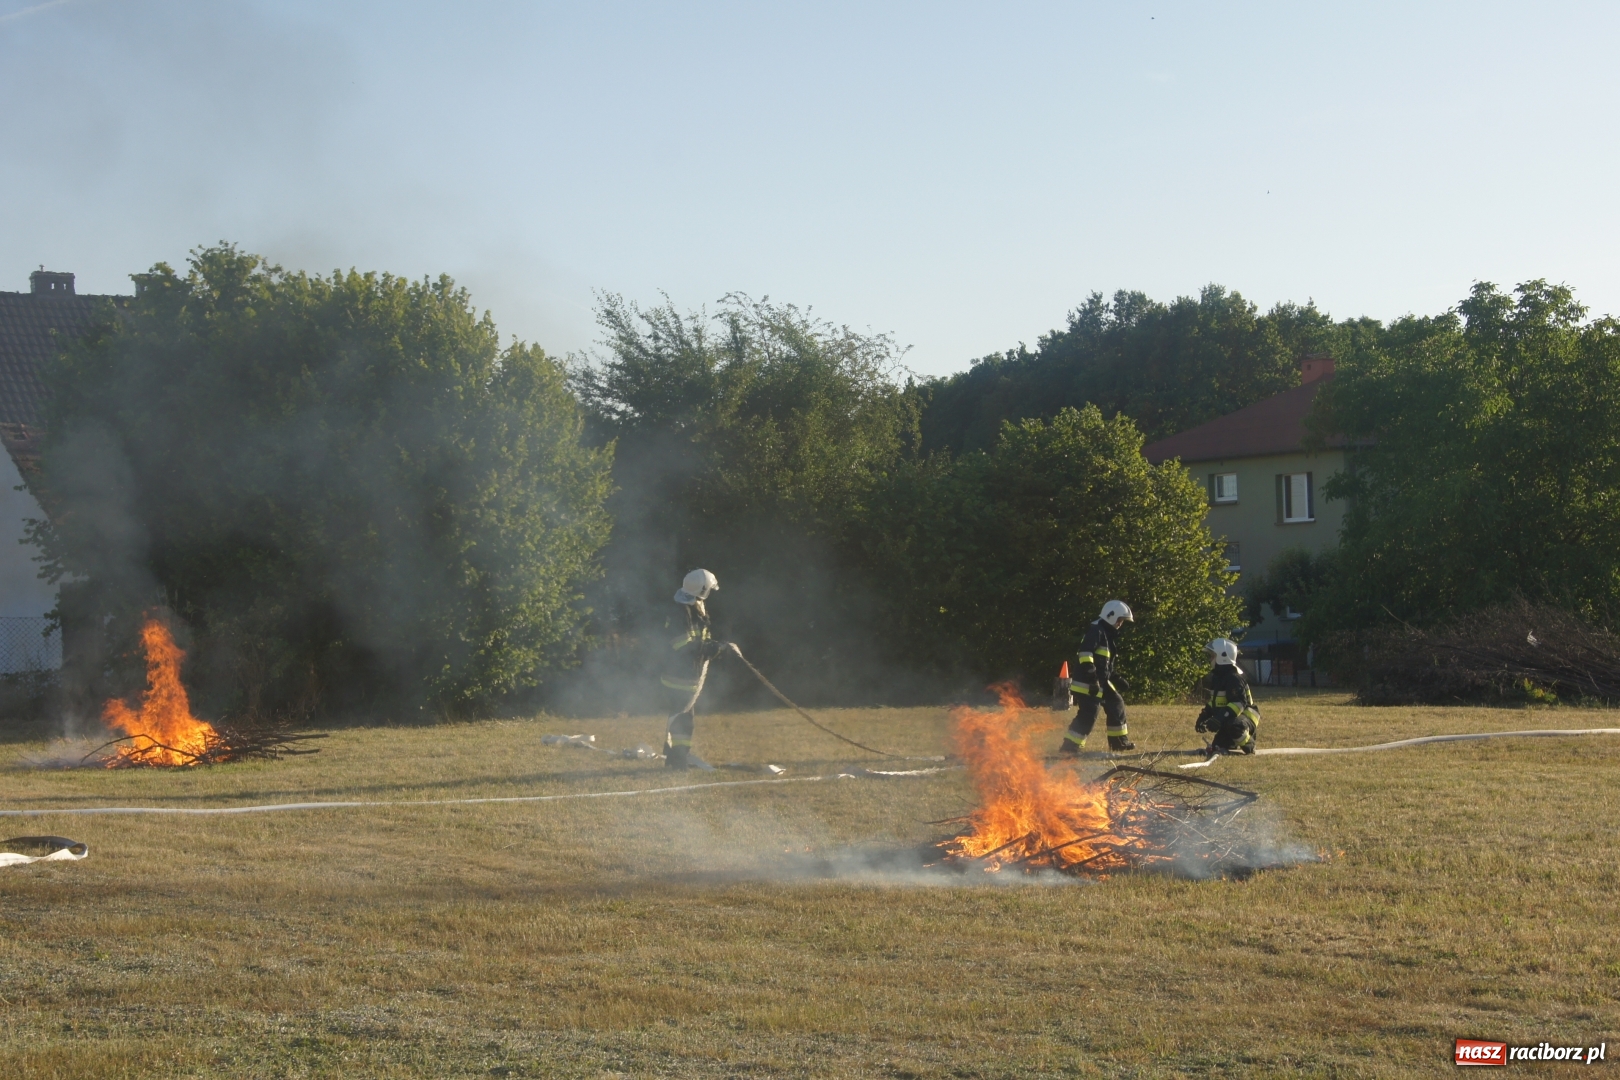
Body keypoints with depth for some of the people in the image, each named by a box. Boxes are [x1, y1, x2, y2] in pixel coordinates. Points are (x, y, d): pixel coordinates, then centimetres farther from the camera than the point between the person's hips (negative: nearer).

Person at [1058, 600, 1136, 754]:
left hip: (1100, 681, 10)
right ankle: (1070, 746, -13)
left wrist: (1114, 678, 24)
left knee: (1116, 705, 17)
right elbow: (1085, 652, -25)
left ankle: (1119, 741, 27)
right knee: (1089, 714, -14)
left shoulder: (1109, 634, 20)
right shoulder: (1096, 631, -12)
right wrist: (1091, 675, -30)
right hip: (1088, 682, -10)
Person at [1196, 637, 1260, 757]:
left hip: (1243, 717, -10)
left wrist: (1219, 719, -40)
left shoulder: (1234, 678, -22)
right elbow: (1213, 702, 21)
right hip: (1227, 720, 10)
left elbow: (1238, 703, -32)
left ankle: (1248, 746, -17)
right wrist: (1203, 717, 10)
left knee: (1234, 726, -43)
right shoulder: (1217, 677, 10)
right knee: (1217, 748, 8)